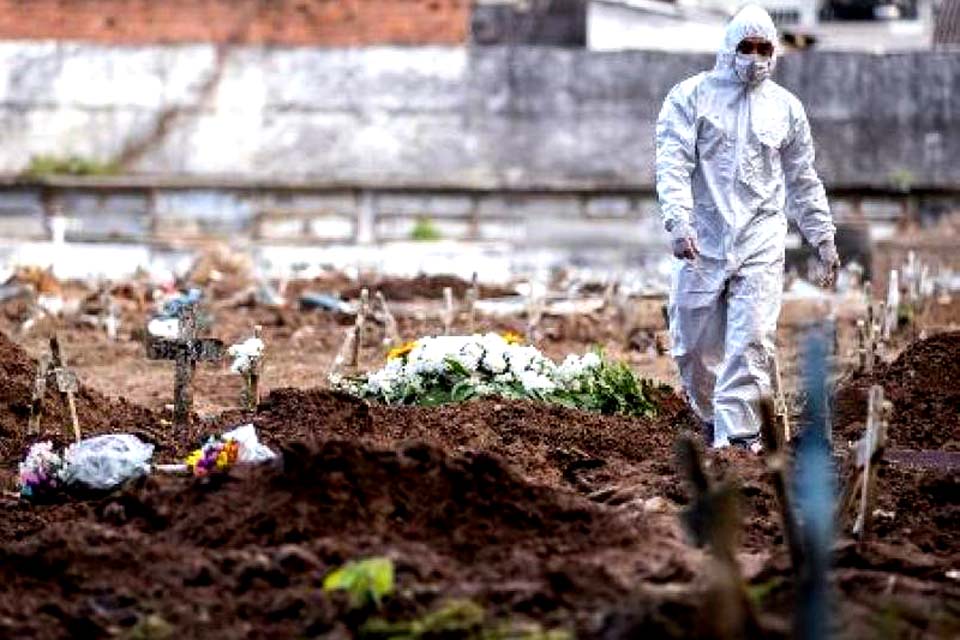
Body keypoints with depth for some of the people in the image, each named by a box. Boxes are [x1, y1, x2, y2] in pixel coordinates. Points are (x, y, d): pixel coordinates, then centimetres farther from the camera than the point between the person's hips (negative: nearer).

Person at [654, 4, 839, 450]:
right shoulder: (691, 96, 2)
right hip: (702, 242, -1)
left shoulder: (786, 107, 11)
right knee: (694, 345, 4)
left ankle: (737, 432, -12)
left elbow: (803, 181, 20)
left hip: (761, 242, 1)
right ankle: (711, 420, 26)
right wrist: (678, 220, -22)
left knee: (752, 341, -13)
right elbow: (673, 163, -8)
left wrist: (823, 239, 18)